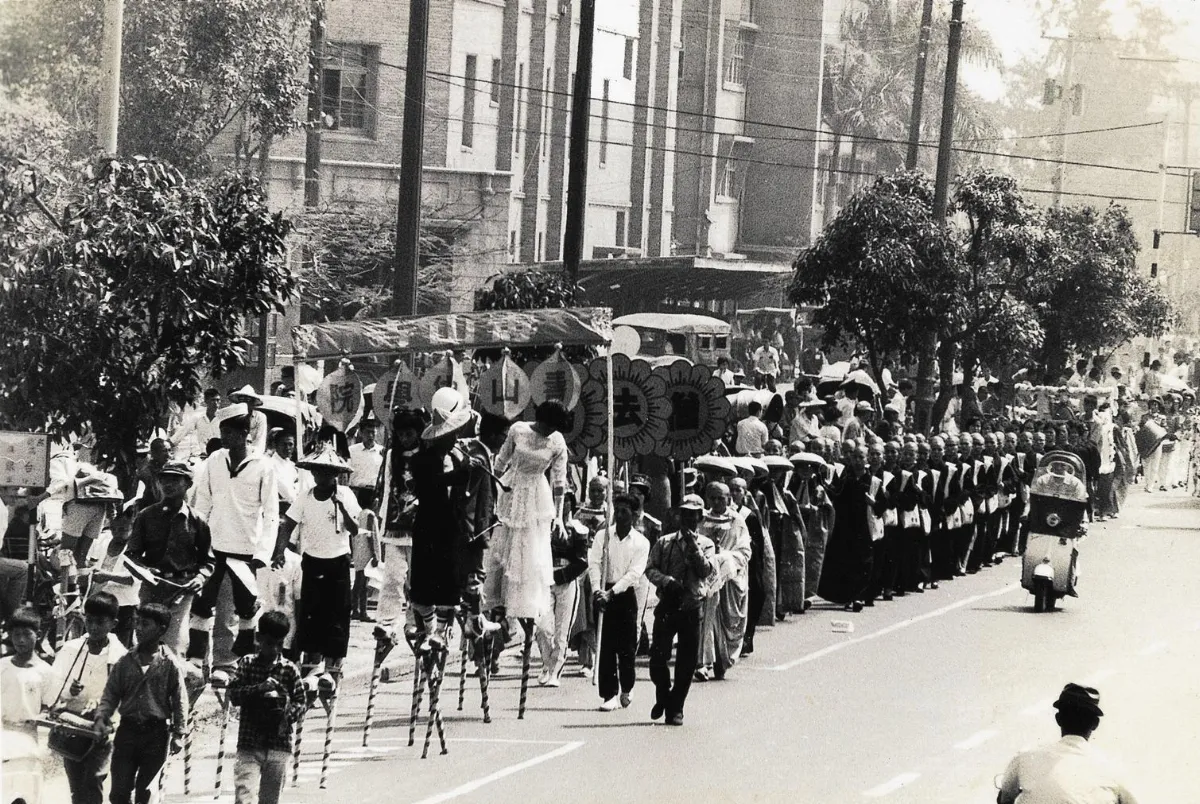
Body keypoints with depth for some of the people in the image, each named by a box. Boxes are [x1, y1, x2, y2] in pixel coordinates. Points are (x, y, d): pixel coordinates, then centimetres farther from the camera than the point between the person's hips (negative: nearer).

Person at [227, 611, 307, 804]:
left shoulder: (289, 670, 4)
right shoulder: (247, 664, 1)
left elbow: (301, 701, 6)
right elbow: (233, 694, -6)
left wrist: (289, 715, -14)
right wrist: (259, 688, -21)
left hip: (279, 746, 2)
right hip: (250, 745, -2)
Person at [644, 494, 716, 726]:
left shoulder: (705, 545, 7)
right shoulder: (664, 543, 8)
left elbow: (707, 570, -8)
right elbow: (650, 568, 2)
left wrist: (693, 546, -15)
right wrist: (667, 581, -16)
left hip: (692, 609, 0)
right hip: (667, 606, 0)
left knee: (686, 663, 0)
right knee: (658, 656, -8)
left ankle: (675, 709, 12)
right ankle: (663, 696, 18)